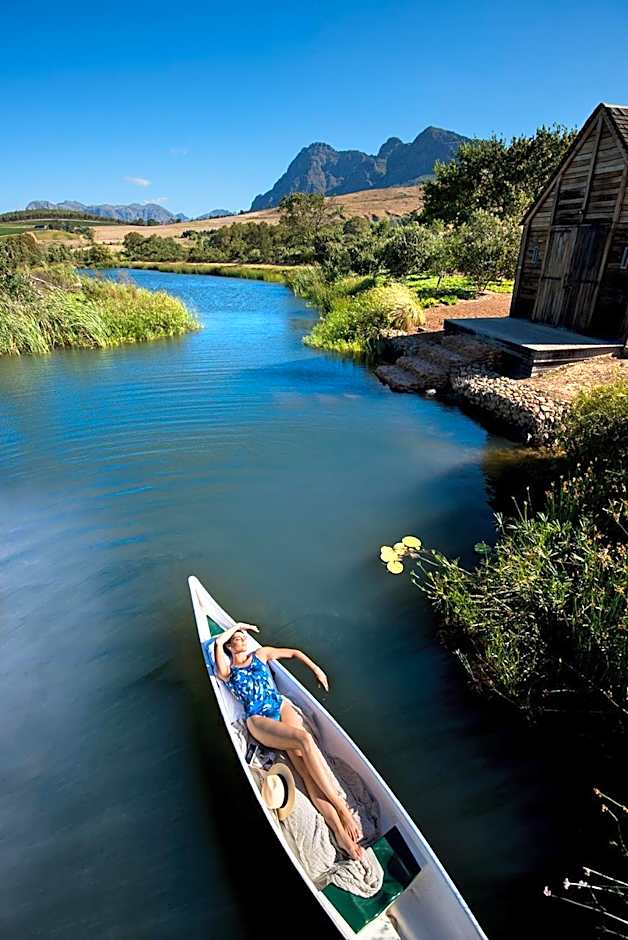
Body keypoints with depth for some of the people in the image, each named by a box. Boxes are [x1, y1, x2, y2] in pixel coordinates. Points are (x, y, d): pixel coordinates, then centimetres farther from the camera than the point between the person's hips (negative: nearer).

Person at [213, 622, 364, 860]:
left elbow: (294, 653, 30)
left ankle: (340, 831, -30)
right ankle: (341, 808, -25)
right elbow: (218, 642, -5)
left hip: (281, 705, 3)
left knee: (304, 762, -22)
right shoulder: (227, 670, 11)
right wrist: (238, 626, 10)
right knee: (304, 739, -29)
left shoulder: (260, 654, 22)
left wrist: (316, 669, 20)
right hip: (258, 720, -3)